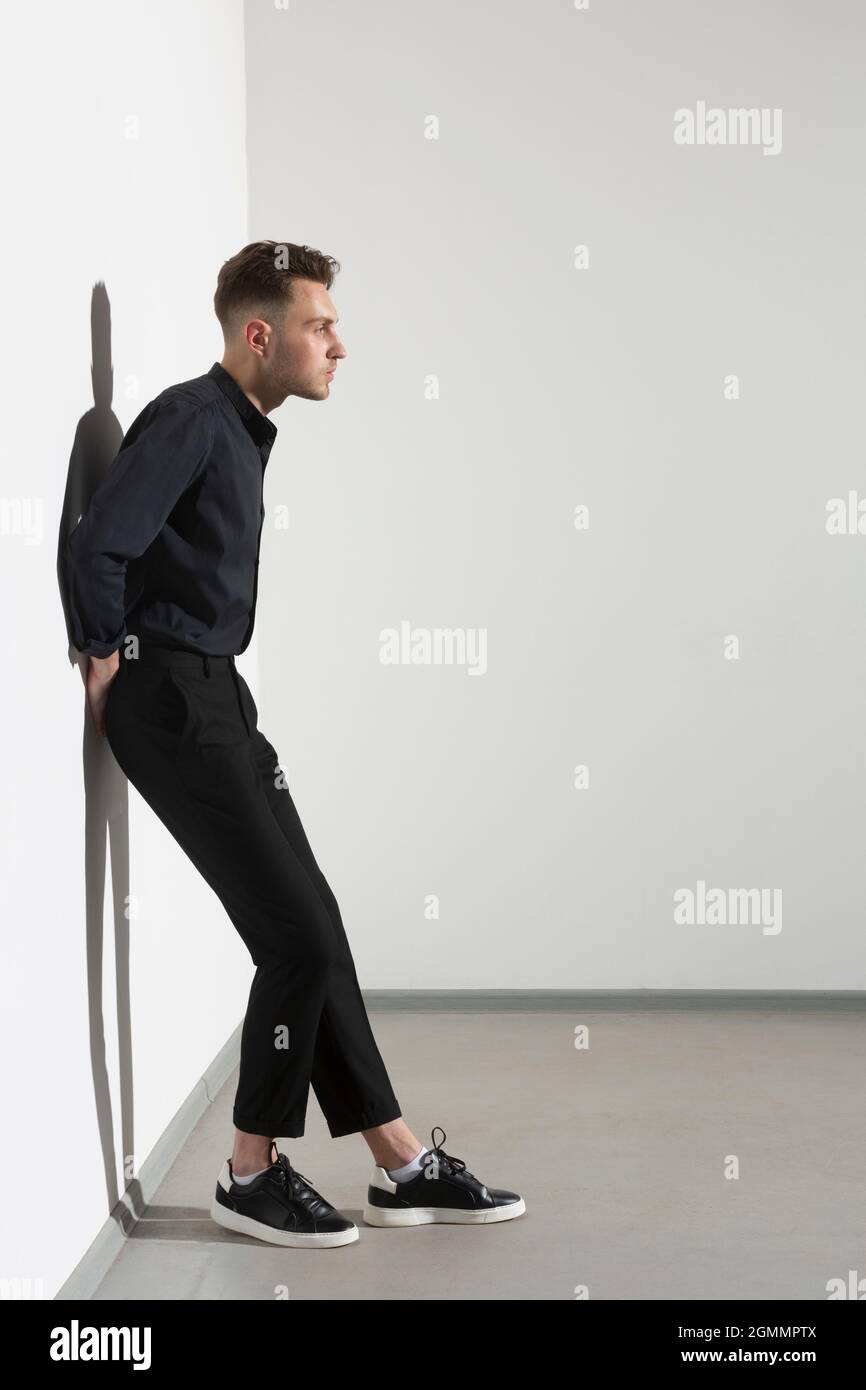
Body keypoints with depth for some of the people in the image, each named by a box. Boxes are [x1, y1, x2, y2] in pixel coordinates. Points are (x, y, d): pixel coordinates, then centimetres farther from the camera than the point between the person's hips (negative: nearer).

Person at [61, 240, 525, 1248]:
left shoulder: (240, 429, 16)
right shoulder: (191, 418, -15)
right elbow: (97, 547, -26)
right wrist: (105, 660, -12)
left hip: (214, 695, 10)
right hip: (168, 699, -9)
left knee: (312, 925, 9)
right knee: (298, 935, -8)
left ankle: (401, 1165, 16)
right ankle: (252, 1175, 8)